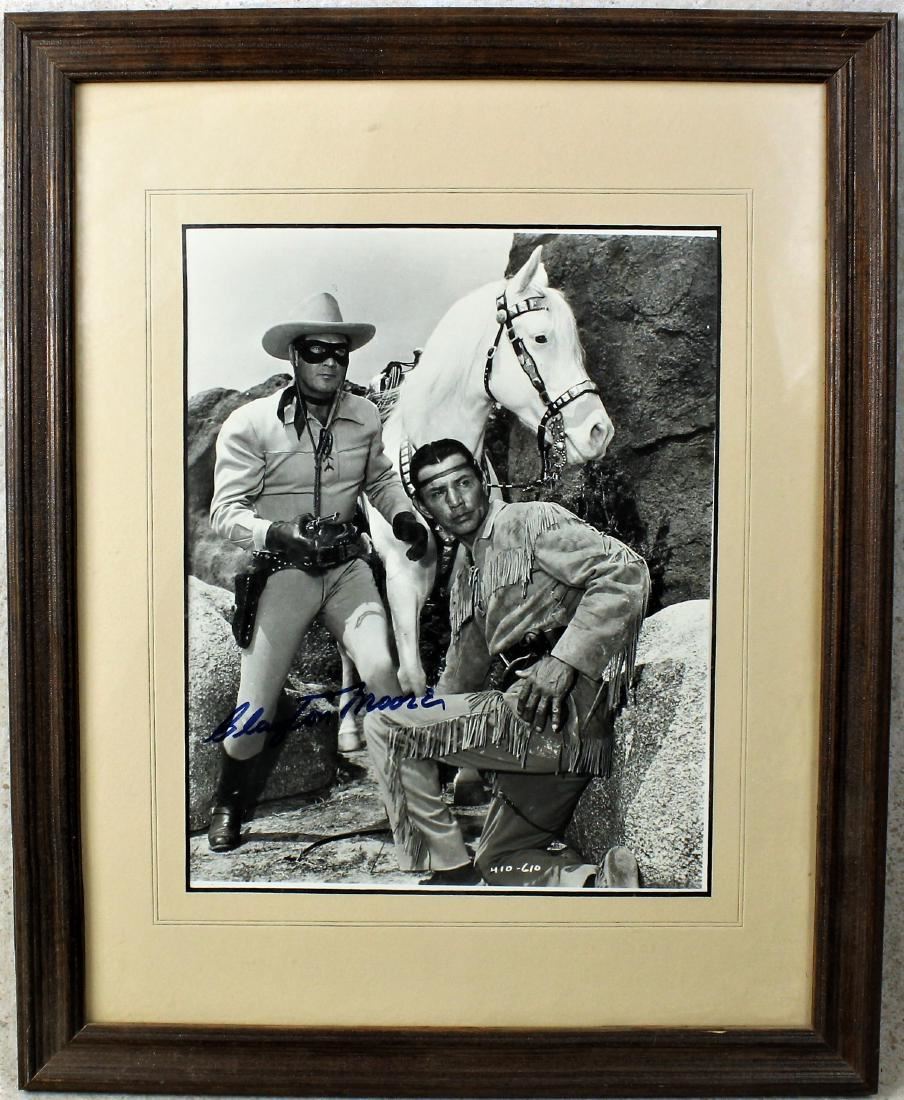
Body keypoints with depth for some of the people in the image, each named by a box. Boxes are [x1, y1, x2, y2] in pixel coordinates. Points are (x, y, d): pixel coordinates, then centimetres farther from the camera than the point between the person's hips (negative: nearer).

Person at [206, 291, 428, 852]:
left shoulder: (365, 416, 0)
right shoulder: (250, 424, -12)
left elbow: (381, 480, 17)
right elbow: (226, 512, -11)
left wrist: (406, 516, -3)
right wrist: (282, 532, -29)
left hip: (347, 563, 3)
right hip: (284, 570, -2)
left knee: (381, 671, -16)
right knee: (257, 706, 0)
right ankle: (229, 800, 29)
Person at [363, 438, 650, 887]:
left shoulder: (533, 521, 0)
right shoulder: (464, 583, 26)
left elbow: (626, 571, -15)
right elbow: (461, 678, 29)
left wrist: (563, 660, -22)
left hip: (564, 710, -10)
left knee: (383, 725, -10)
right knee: (497, 863, 16)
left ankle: (448, 874, -3)